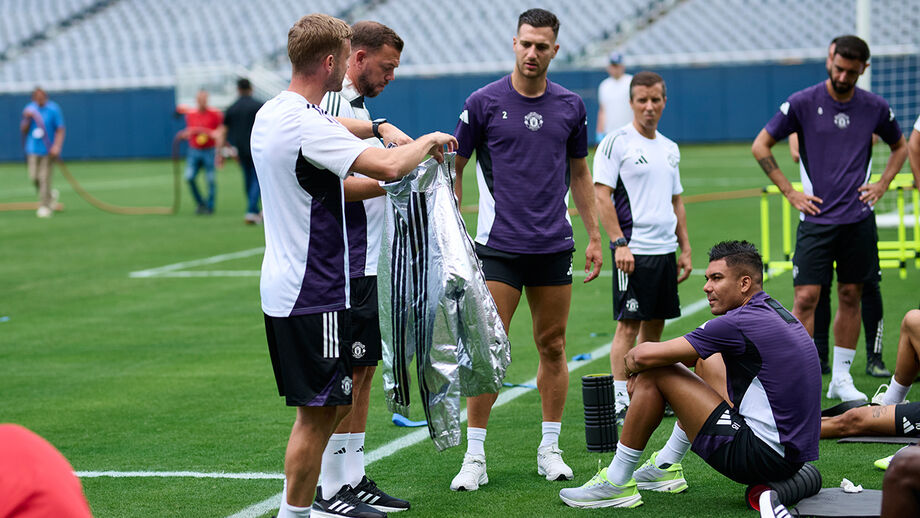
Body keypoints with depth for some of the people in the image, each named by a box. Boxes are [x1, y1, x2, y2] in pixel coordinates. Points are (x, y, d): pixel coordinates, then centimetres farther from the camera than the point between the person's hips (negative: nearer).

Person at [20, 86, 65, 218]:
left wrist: (57, 146, -18)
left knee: (44, 177, -8)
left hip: (48, 149, -4)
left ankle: (45, 206, 1)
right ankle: (51, 195, 25)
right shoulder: (29, 109, 7)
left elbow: (61, 129, -5)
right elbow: (23, 130, 9)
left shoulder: (53, 109, -4)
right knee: (34, 177, -2)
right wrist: (27, 119, -10)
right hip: (32, 149, 4)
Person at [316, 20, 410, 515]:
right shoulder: (330, 106, -14)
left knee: (364, 369, 12)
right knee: (345, 376, -6)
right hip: (345, 266, -10)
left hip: (367, 265, 10)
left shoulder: (358, 106, 18)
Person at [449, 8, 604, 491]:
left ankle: (549, 449, 18)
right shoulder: (483, 102, -4)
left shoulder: (570, 106, 6)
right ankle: (474, 455, 1)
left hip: (554, 247, 3)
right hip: (498, 247, -3)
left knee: (552, 348, 7)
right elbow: (454, 168, 3)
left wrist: (594, 235, 13)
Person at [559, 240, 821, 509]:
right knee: (712, 363, 31)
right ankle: (665, 467, 40)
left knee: (653, 375, -5)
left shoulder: (741, 323, -16)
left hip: (761, 459, -10)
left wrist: (632, 360, 9)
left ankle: (617, 482, 7)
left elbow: (644, 356, -15)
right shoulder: (776, 313, 13)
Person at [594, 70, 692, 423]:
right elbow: (601, 195, -10)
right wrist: (619, 243, -18)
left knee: (655, 324, 10)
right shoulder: (616, 142, -6)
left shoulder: (670, 148, 16)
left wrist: (685, 249, 16)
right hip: (634, 250, -7)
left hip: (665, 250, 7)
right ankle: (620, 400, -5)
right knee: (629, 324, -7)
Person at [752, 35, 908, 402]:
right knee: (806, 298, -9)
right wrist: (790, 193, -3)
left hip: (859, 219, 3)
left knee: (851, 297, 7)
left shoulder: (874, 108, 4)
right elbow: (760, 146, 2)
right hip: (817, 218, -3)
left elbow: (900, 147, 22)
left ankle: (841, 378, 18)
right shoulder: (803, 103, -5)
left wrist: (882, 185, 8)